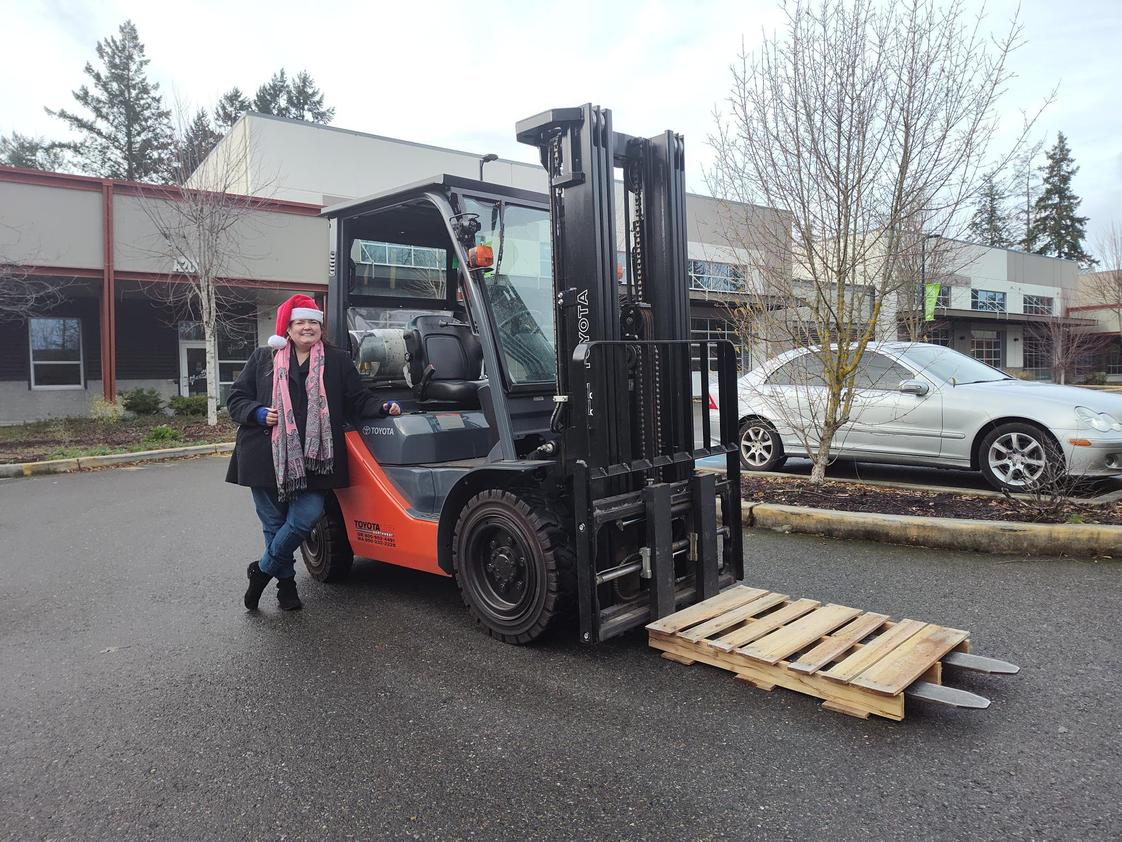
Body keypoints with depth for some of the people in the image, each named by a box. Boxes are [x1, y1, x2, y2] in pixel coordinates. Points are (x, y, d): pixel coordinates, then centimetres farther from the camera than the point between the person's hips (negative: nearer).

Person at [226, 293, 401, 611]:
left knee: (305, 518, -9)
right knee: (274, 524, 8)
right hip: (268, 457, 1)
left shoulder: (337, 360, 9)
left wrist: (383, 408, -11)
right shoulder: (262, 358, 10)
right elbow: (236, 399, 11)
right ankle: (286, 582, 29)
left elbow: (357, 399, 8)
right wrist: (258, 414, -8)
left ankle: (263, 570, 17)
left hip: (312, 459, 0)